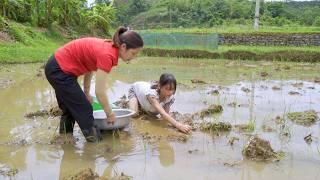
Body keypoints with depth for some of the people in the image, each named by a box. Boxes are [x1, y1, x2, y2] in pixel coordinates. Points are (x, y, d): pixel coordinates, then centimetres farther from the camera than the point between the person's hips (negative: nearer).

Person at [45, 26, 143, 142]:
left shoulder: (107, 47, 0)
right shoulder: (107, 55, -26)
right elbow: (100, 92, -25)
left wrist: (86, 93, 18)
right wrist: (110, 114, -12)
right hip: (59, 71, -10)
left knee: (70, 108, 23)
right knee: (84, 110, -3)